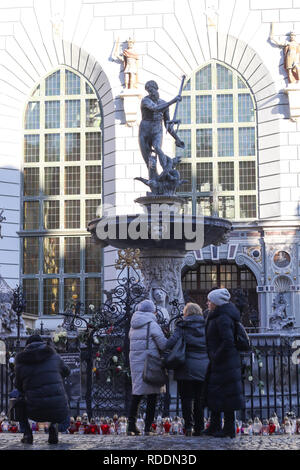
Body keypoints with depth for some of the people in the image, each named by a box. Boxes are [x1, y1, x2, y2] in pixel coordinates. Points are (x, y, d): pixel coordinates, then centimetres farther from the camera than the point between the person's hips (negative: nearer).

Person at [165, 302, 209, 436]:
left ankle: (188, 426, -5)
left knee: (186, 398, 3)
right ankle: (199, 428, 9)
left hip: (186, 368, -3)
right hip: (203, 368, 3)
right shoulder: (207, 327, 8)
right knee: (199, 399, 8)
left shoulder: (182, 327, -2)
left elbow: (169, 344, -13)